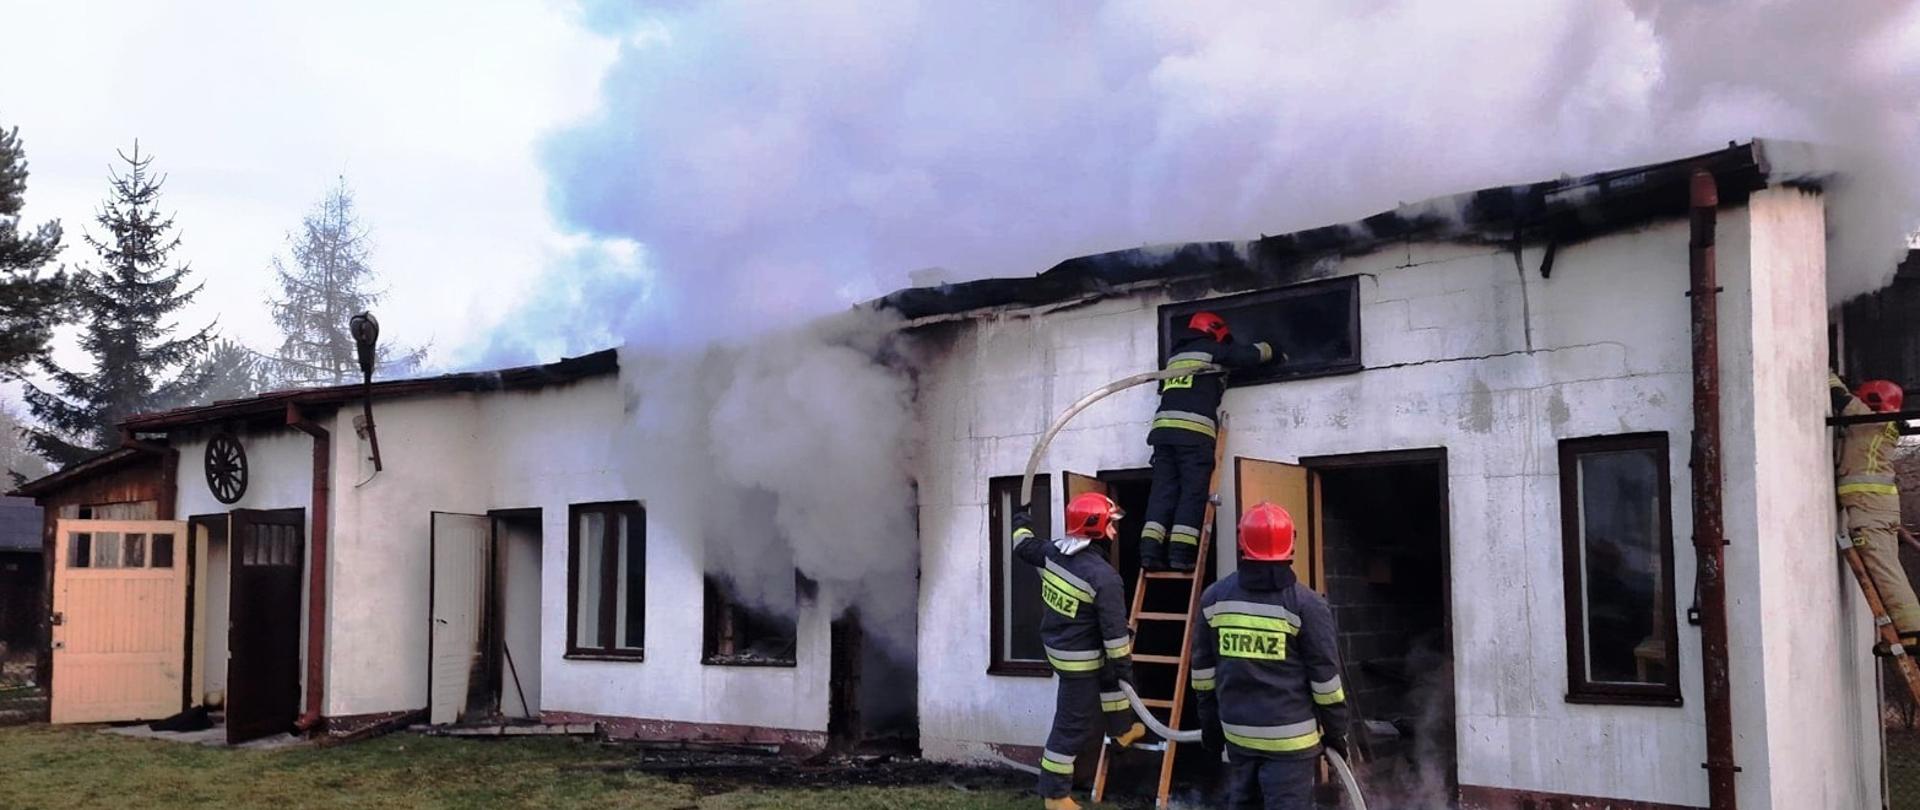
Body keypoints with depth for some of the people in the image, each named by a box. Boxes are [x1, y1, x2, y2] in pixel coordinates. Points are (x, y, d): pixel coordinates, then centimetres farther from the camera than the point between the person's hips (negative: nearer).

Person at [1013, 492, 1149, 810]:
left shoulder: (1051, 552, -8)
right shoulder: (1103, 576, -28)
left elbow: (1023, 545, 15)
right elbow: (1115, 630, -22)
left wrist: (1022, 518, 34)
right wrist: (1125, 667, -11)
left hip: (1055, 645, 8)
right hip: (1080, 660, -8)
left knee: (1109, 671, 32)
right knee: (1072, 725, 3)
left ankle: (1122, 729, 48)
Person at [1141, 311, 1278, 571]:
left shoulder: (1175, 356, 27)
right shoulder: (1212, 351, 10)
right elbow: (1250, 354, 15)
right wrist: (1270, 350, 37)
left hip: (1163, 426, 6)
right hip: (1194, 431, -6)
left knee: (1163, 491, 1)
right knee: (1193, 491, -5)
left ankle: (1151, 550, -10)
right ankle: (1181, 551, -13)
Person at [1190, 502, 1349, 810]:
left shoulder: (1214, 599, 2)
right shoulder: (1306, 604, -10)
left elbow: (1203, 670, 9)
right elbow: (1325, 677, -7)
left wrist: (1210, 722, 20)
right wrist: (1336, 731, 5)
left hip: (1237, 731, 4)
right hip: (1289, 735, -4)